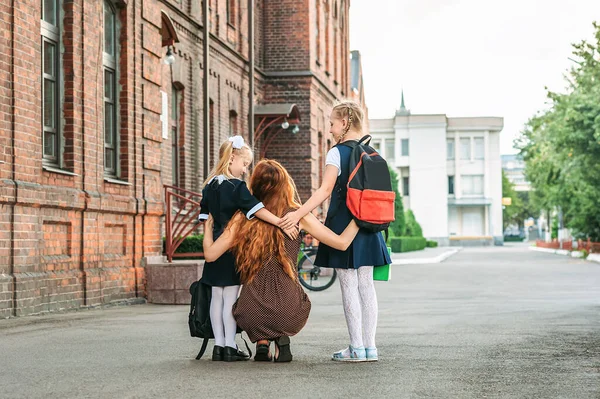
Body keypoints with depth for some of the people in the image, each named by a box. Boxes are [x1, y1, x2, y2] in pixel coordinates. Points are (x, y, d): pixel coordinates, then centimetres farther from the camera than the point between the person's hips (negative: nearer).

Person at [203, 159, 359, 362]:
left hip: (251, 314, 1)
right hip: (289, 313, -1)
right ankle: (282, 340, 10)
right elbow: (342, 242, 0)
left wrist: (208, 226, 20)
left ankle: (261, 341, 14)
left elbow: (210, 254, 2)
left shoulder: (243, 218, 1)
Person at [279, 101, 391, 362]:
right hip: (366, 225, 7)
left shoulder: (337, 153, -10)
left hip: (343, 225, -6)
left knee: (349, 286, -2)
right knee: (366, 285, 8)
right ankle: (370, 347, 9)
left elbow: (326, 190, -21)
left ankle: (357, 348, -1)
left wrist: (299, 213, -27)